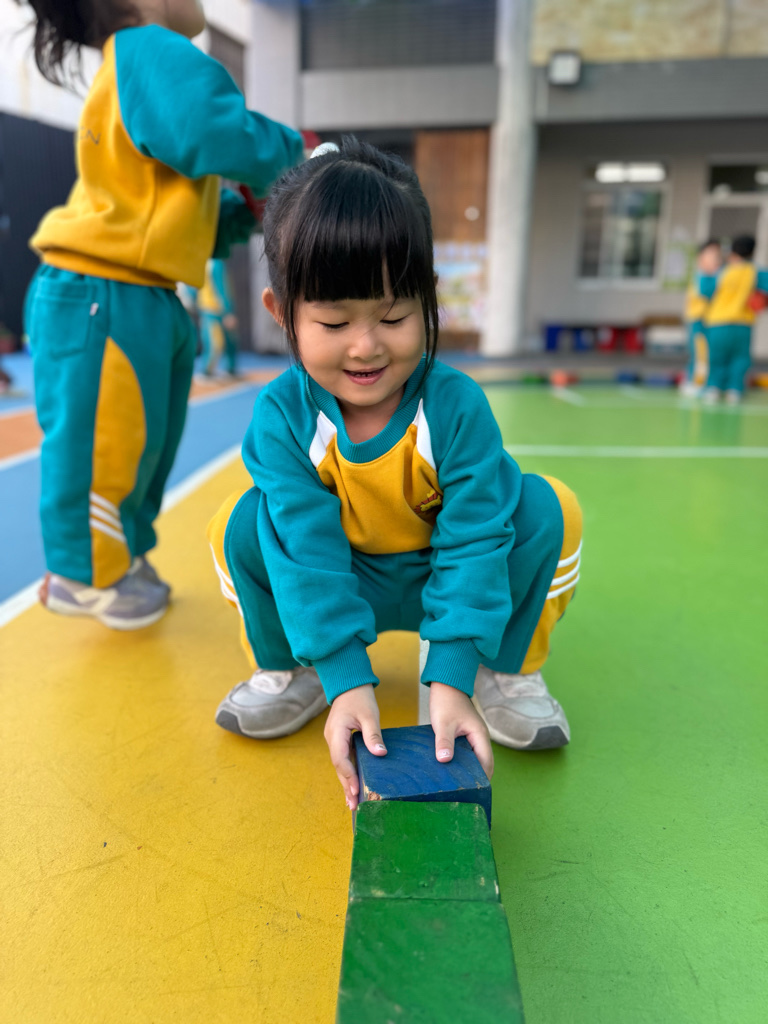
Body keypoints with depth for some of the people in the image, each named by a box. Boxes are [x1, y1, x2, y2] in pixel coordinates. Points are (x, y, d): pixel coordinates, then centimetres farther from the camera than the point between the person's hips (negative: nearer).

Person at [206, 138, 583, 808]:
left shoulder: (457, 407, -26)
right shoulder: (282, 415, -23)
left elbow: (473, 543, -27)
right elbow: (306, 551, -28)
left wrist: (450, 681, -35)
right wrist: (347, 681, -36)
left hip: (440, 575, 0)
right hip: (337, 579, 1)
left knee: (547, 511, -24)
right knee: (241, 525, -24)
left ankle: (508, 672, -2)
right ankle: (286, 671, 2)